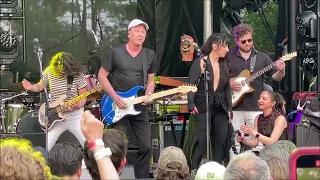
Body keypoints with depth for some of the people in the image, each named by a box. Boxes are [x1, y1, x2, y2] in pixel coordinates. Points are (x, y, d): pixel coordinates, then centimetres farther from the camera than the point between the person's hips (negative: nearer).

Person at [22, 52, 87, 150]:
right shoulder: (49, 71, -7)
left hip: (75, 115, -2)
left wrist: (77, 105, -28)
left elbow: (83, 98, -7)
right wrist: (31, 87, -13)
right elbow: (40, 86, 8)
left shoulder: (78, 75, -13)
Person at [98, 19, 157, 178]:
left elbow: (150, 80, 13)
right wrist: (115, 98, -13)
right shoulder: (115, 52, -6)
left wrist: (148, 95, -9)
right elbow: (102, 76, -3)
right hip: (117, 106, -4)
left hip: (139, 107, 4)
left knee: (145, 146, 2)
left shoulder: (150, 55, 6)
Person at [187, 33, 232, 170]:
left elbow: (227, 88, 16)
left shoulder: (224, 65, 12)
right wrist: (191, 104, -24)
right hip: (203, 108, -6)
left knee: (220, 143, 5)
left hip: (220, 109, 6)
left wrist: (229, 109, 10)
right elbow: (191, 85, -12)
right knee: (201, 142, -10)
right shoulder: (200, 63, -6)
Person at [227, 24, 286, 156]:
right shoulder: (228, 57, 5)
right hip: (235, 107, -1)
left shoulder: (262, 57, 8)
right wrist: (229, 83, -10)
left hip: (256, 107, 1)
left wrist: (281, 71, -16)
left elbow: (276, 77, 5)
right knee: (235, 143, 2)